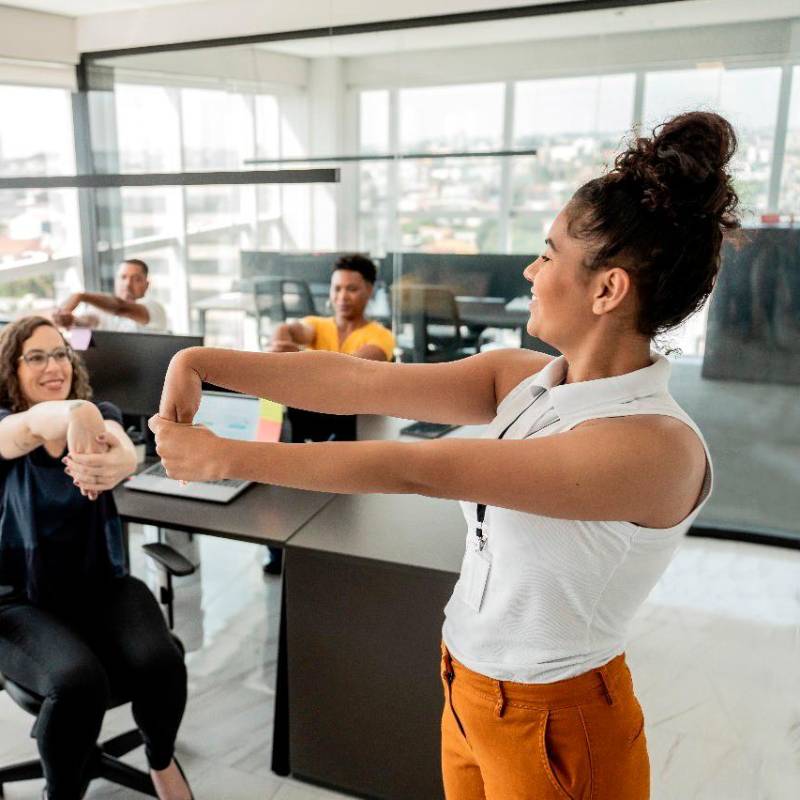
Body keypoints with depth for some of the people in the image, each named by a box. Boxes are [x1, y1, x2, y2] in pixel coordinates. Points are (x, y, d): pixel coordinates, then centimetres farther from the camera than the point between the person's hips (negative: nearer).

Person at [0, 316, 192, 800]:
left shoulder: (101, 414, 0)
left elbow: (126, 450, -25)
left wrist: (115, 463, -52)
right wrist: (73, 415, -58)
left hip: (101, 584, 2)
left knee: (160, 662, -24)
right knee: (78, 681, -30)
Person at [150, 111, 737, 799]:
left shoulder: (658, 447, -29)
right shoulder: (521, 377, -7)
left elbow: (417, 470, -32)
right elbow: (360, 380, -14)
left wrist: (225, 457, -27)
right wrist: (202, 363, -20)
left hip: (555, 725, -6)